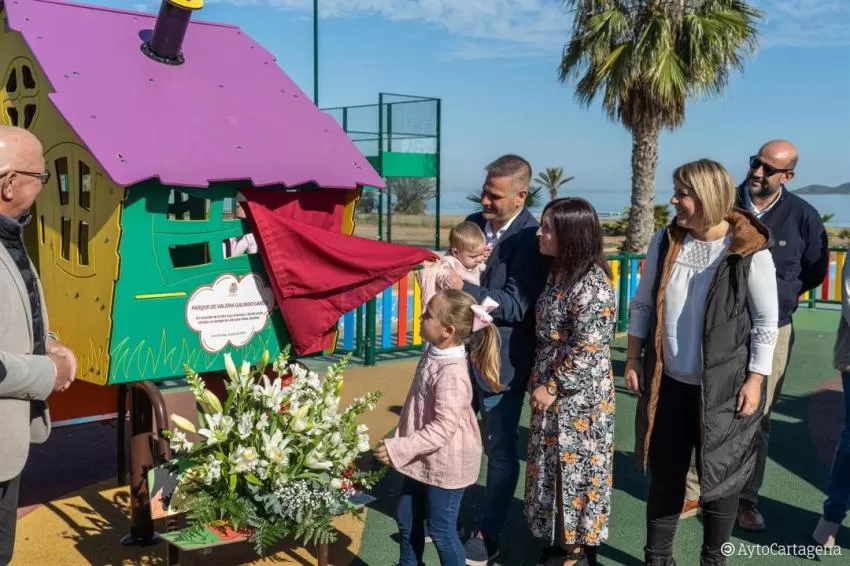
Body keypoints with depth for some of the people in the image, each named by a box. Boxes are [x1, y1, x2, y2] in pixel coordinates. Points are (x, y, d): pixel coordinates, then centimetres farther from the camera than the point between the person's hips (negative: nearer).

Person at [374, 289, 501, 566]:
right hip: (423, 460, 9)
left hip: (445, 464, -9)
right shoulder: (433, 354, -1)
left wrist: (399, 449, -30)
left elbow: (443, 428, -31)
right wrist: (400, 445, 20)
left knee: (441, 530, 6)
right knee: (407, 518, 21)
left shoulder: (452, 374, -29)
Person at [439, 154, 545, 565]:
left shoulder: (531, 238, -18)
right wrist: (447, 271, -12)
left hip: (501, 360, -7)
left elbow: (516, 305, -23)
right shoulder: (473, 222, 2)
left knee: (499, 449, 10)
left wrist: (465, 289, -30)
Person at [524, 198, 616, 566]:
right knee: (553, 468, 16)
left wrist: (552, 388, -17)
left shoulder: (592, 286, -22)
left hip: (578, 398, -8)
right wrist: (538, 384, 11)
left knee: (576, 471, 5)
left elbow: (587, 351, -23)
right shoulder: (558, 273, 6)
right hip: (551, 392, 9)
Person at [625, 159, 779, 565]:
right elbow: (643, 304, 7)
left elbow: (767, 323, -8)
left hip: (723, 387, -3)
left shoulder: (750, 252, -14)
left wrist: (755, 380, -9)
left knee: (720, 475, 10)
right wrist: (633, 360, 6)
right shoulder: (665, 242, -1)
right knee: (664, 474, 14)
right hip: (668, 383, 4)